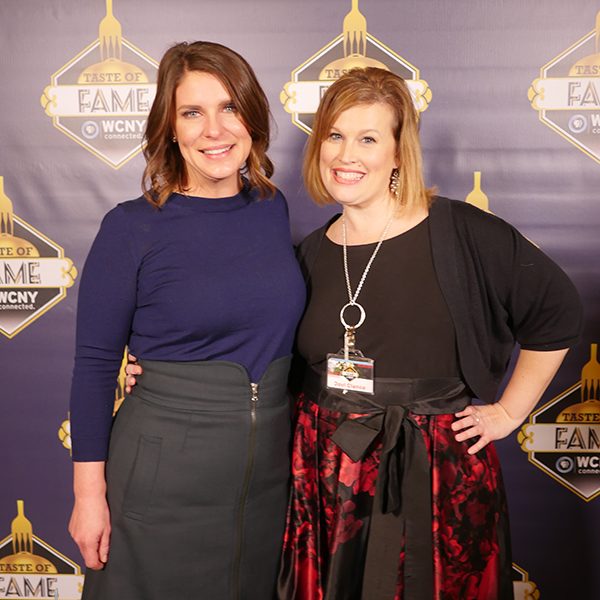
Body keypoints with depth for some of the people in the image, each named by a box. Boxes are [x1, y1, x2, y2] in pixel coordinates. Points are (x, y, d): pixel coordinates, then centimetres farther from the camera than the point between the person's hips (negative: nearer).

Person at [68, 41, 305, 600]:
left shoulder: (273, 208, 1)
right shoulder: (132, 227, -12)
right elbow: (94, 364, -8)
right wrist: (89, 493, -8)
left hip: (269, 465, 5)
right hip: (164, 473, -4)